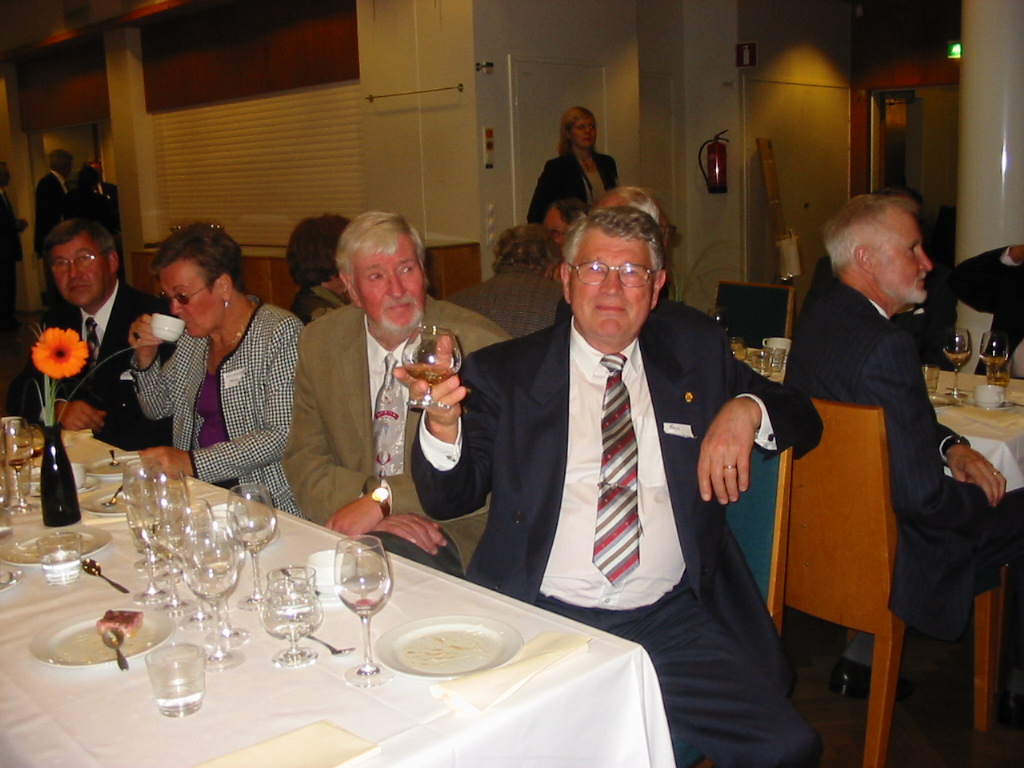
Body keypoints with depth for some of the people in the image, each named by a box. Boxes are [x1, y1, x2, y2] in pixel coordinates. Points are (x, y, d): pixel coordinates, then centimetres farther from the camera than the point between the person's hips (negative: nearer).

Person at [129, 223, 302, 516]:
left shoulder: (280, 332, -11)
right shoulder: (193, 336, 11)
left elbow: (281, 436, -18)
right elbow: (157, 409, 22)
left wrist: (192, 462, -22)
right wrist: (145, 357, 3)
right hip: (196, 493, 7)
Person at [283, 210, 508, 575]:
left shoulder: (481, 347, -8)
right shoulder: (319, 343, 5)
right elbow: (304, 461, 5)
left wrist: (384, 499, -19)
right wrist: (367, 509, -15)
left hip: (452, 536, -4)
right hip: (350, 530, 5)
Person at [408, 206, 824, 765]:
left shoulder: (696, 351, 14)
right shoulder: (504, 373, 7)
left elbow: (803, 420, 19)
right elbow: (447, 501, 1)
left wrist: (746, 410, -4)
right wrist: (444, 422, -20)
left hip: (671, 619, 2)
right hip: (541, 617, -1)